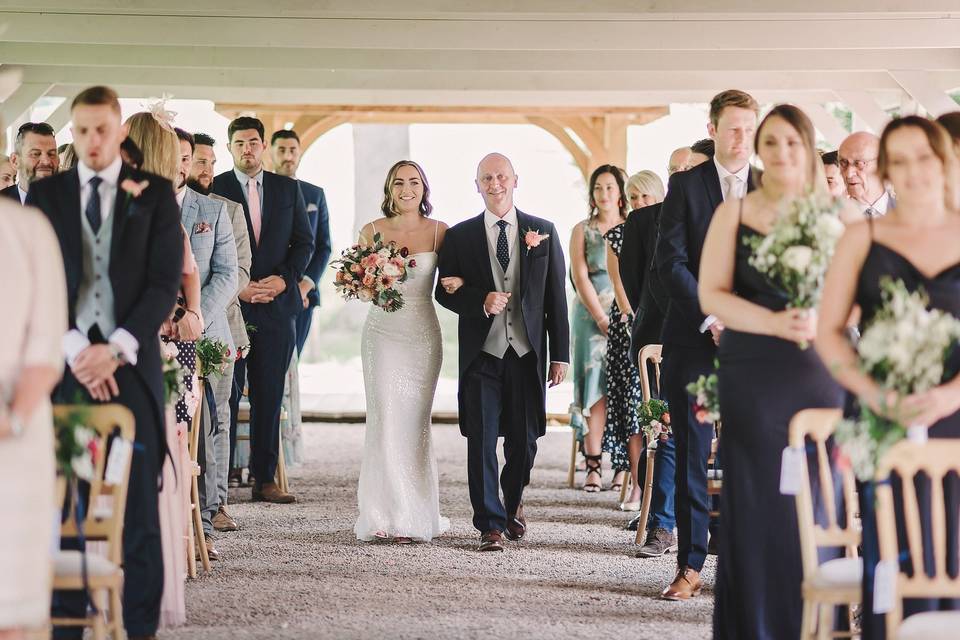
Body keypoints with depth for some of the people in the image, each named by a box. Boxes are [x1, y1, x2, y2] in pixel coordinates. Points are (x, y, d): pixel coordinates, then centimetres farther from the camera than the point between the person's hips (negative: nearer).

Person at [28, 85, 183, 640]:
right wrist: (73, 350, -9)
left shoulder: (155, 194, 7)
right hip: (66, 365, 1)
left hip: (132, 365, -1)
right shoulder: (46, 195, 11)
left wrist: (114, 350, -10)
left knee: (139, 502, -2)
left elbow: (165, 281, 0)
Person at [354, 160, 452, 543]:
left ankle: (415, 516, 11)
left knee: (415, 422, 3)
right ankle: (387, 515, -2)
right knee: (386, 420, -7)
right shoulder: (373, 232, 4)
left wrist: (458, 281, -15)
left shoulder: (439, 232, 3)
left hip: (423, 333, 0)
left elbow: (453, 278, 7)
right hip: (383, 332, 0)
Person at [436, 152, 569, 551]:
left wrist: (560, 354, 2)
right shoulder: (459, 237, 5)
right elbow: (445, 292, 7)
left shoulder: (543, 232, 6)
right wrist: (481, 302, -14)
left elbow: (556, 296, 5)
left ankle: (513, 502, 34)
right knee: (481, 440, -4)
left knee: (524, 440, 7)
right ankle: (490, 524, 5)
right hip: (481, 353, -1)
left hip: (527, 353, 1)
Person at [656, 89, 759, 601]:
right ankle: (690, 565, 6)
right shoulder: (685, 184, 4)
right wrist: (711, 316, -11)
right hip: (694, 338, -1)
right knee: (691, 455, 1)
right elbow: (670, 261, -3)